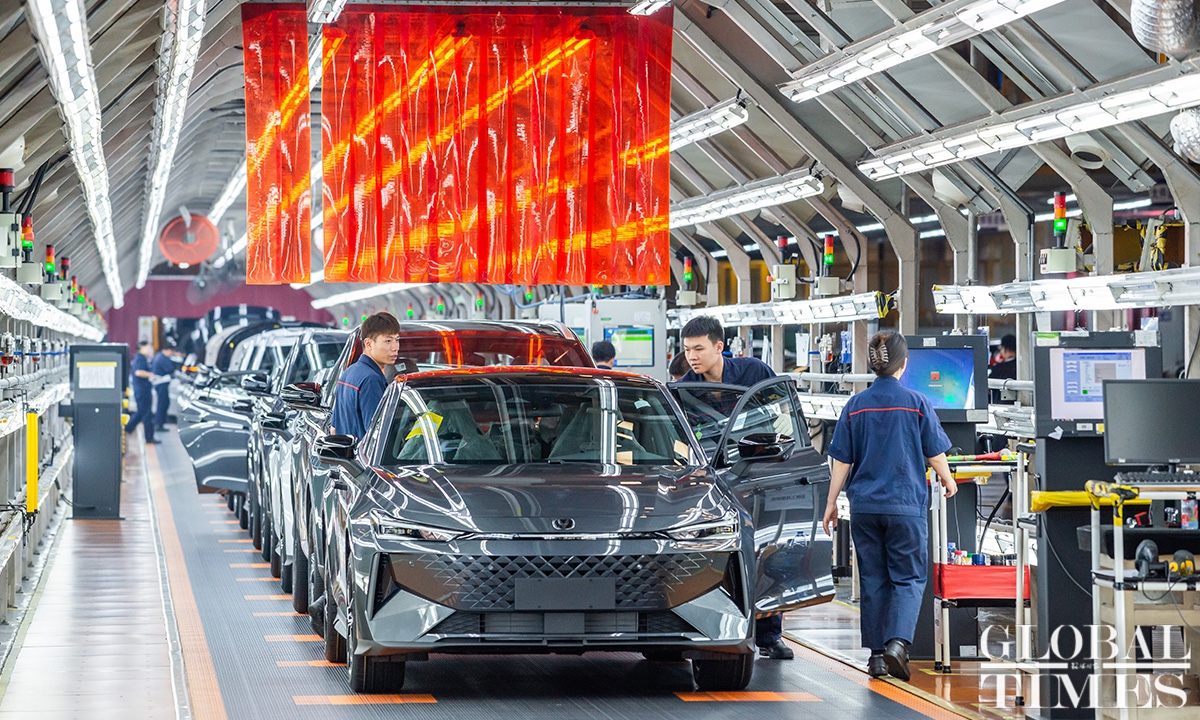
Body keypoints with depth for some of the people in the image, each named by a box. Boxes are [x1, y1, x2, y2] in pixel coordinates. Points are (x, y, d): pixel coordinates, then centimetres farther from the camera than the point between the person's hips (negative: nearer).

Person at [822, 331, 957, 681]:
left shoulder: (856, 406, 1)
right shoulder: (916, 403, -6)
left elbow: (842, 461, 3)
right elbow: (935, 455, 0)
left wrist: (831, 503, 11)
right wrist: (948, 481, 20)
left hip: (865, 506, 3)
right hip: (906, 505, -3)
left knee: (873, 579, 11)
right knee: (909, 577, 3)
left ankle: (877, 654, 13)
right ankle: (897, 642, -17)